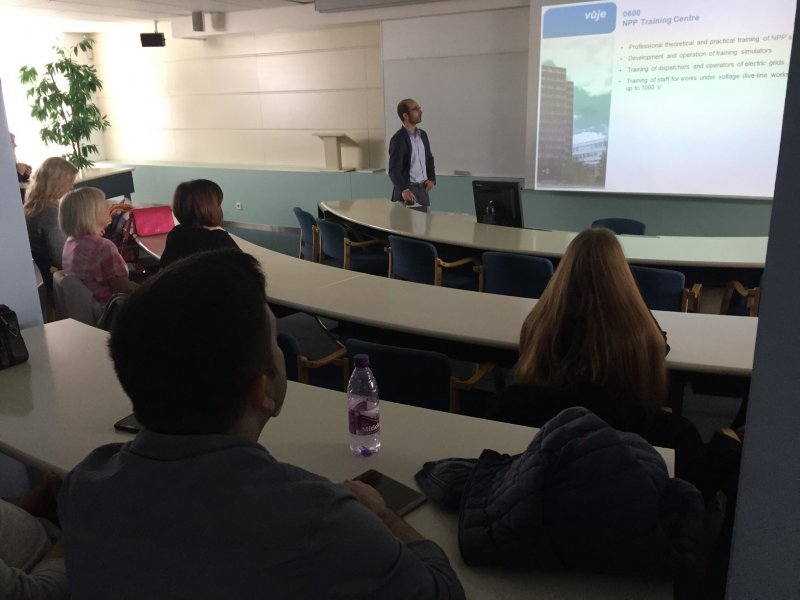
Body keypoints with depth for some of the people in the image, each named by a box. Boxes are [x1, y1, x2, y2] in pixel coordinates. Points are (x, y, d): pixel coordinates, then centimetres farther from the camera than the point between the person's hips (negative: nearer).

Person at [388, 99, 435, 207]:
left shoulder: (422, 135, 10)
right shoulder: (398, 139, -13)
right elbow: (394, 170, -20)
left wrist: (432, 179, 6)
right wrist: (404, 189, -36)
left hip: (423, 189, 7)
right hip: (407, 191, -7)